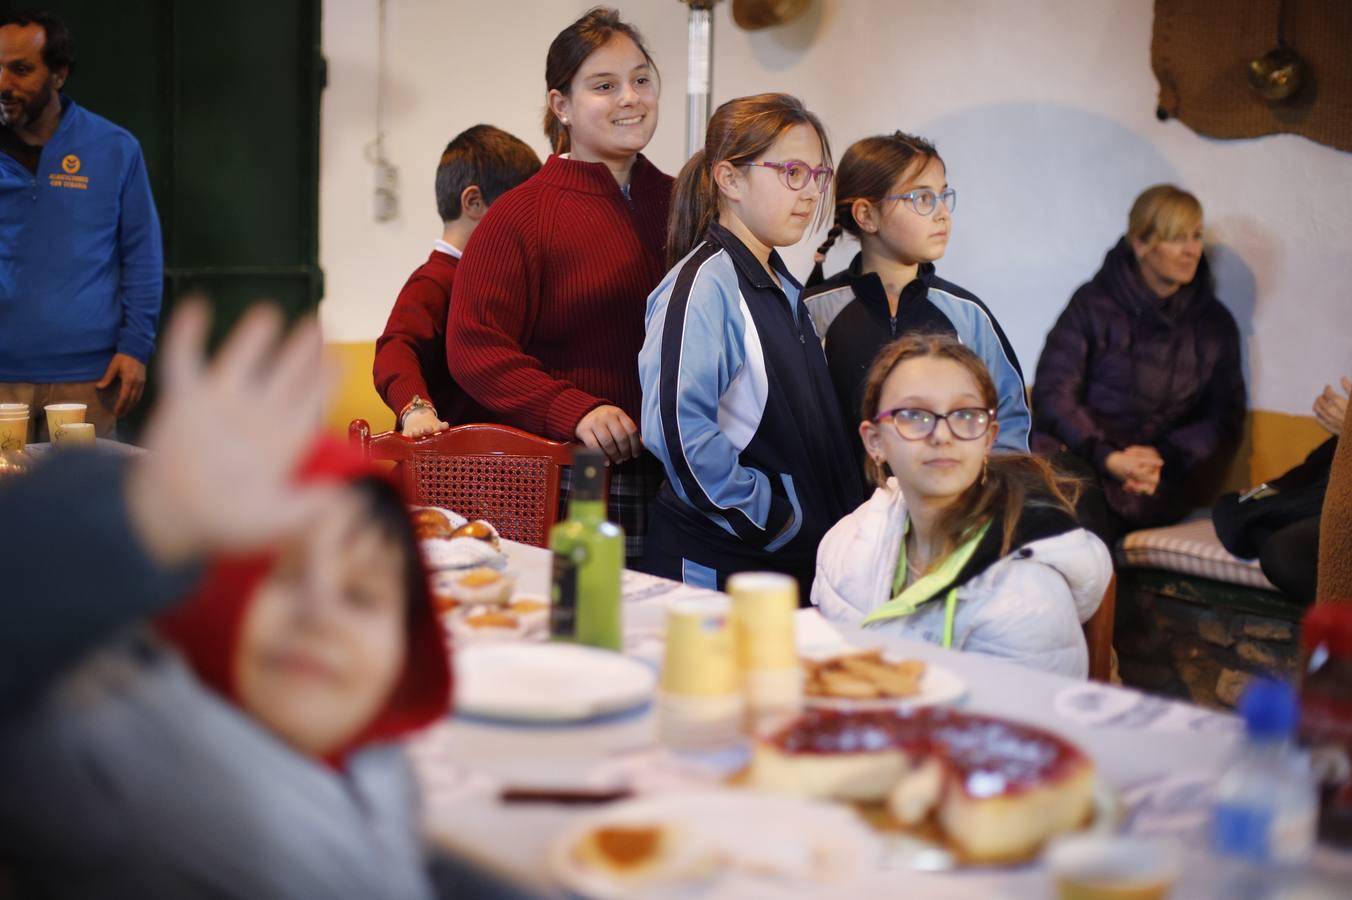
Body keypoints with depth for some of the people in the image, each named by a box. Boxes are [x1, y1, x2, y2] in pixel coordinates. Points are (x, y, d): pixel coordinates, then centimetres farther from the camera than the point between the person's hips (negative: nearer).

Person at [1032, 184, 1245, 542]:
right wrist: (1108, 457, -14)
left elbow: (1225, 418, 13)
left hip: (1153, 481, 1)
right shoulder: (1093, 303, 7)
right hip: (1075, 455, 0)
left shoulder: (1215, 324, 15)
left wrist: (1166, 458, -6)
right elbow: (1052, 392, -1)